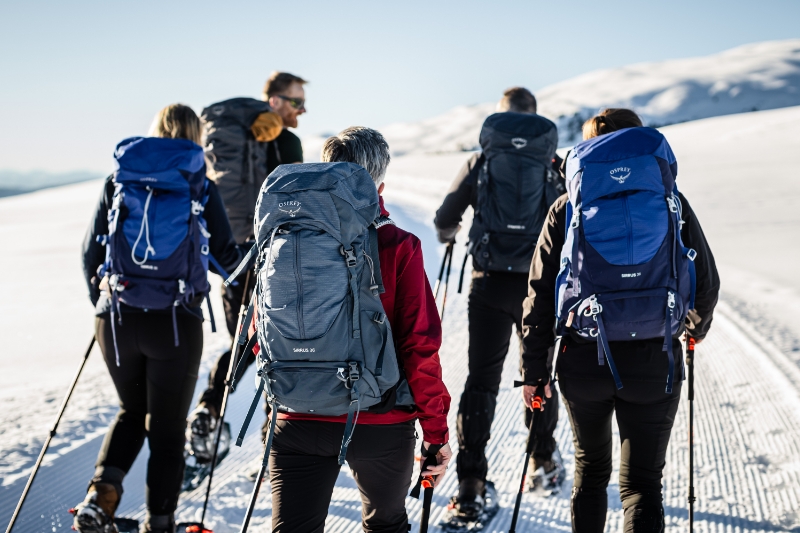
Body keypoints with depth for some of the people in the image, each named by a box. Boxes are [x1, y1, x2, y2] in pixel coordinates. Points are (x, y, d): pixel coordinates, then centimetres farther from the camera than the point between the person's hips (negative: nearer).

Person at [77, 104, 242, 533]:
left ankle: (101, 492, 4)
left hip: (117, 319, 3)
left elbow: (91, 251, 9)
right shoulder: (199, 185, 1)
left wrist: (99, 300, 24)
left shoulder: (117, 180, 7)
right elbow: (224, 257, 2)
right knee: (167, 429, 12)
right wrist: (245, 255, 26)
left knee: (131, 411, 24)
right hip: (175, 321, -3)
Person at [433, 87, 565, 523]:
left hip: (489, 284, -1)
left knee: (481, 380, 1)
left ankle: (471, 486, -6)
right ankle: (544, 464, 33)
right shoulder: (553, 163, 0)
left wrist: (449, 235, 22)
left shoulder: (481, 161, -1)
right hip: (537, 285, 1)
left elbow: (444, 220, 0)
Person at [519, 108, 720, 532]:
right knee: (642, 482, 5)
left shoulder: (567, 209, 1)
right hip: (653, 363, -1)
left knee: (590, 469, 23)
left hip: (583, 362, 1)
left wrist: (534, 369, 5)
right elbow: (706, 284, 4)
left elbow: (540, 294, -2)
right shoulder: (671, 202, 1)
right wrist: (696, 327, 26)